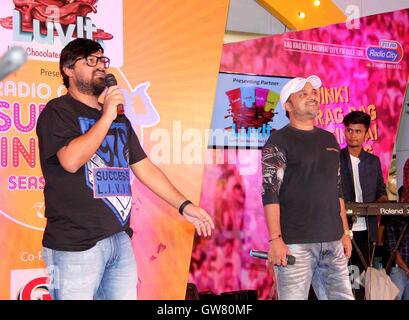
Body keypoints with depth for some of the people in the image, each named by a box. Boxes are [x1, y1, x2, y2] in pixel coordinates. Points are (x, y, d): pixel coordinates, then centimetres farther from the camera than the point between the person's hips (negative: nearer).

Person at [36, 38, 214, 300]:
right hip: (75, 245, -6)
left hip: (120, 239, 7)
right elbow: (71, 160, -20)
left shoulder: (119, 118, 18)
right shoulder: (58, 111, -4)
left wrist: (184, 205, 12)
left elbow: (144, 167, 18)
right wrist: (106, 117, -14)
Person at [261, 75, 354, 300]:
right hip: (295, 243, -6)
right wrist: (275, 239, -17)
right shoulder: (279, 141, -1)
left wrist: (345, 232, 19)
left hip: (333, 242, 6)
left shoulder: (329, 140, 18)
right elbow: (270, 192, -10)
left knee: (342, 295, 4)